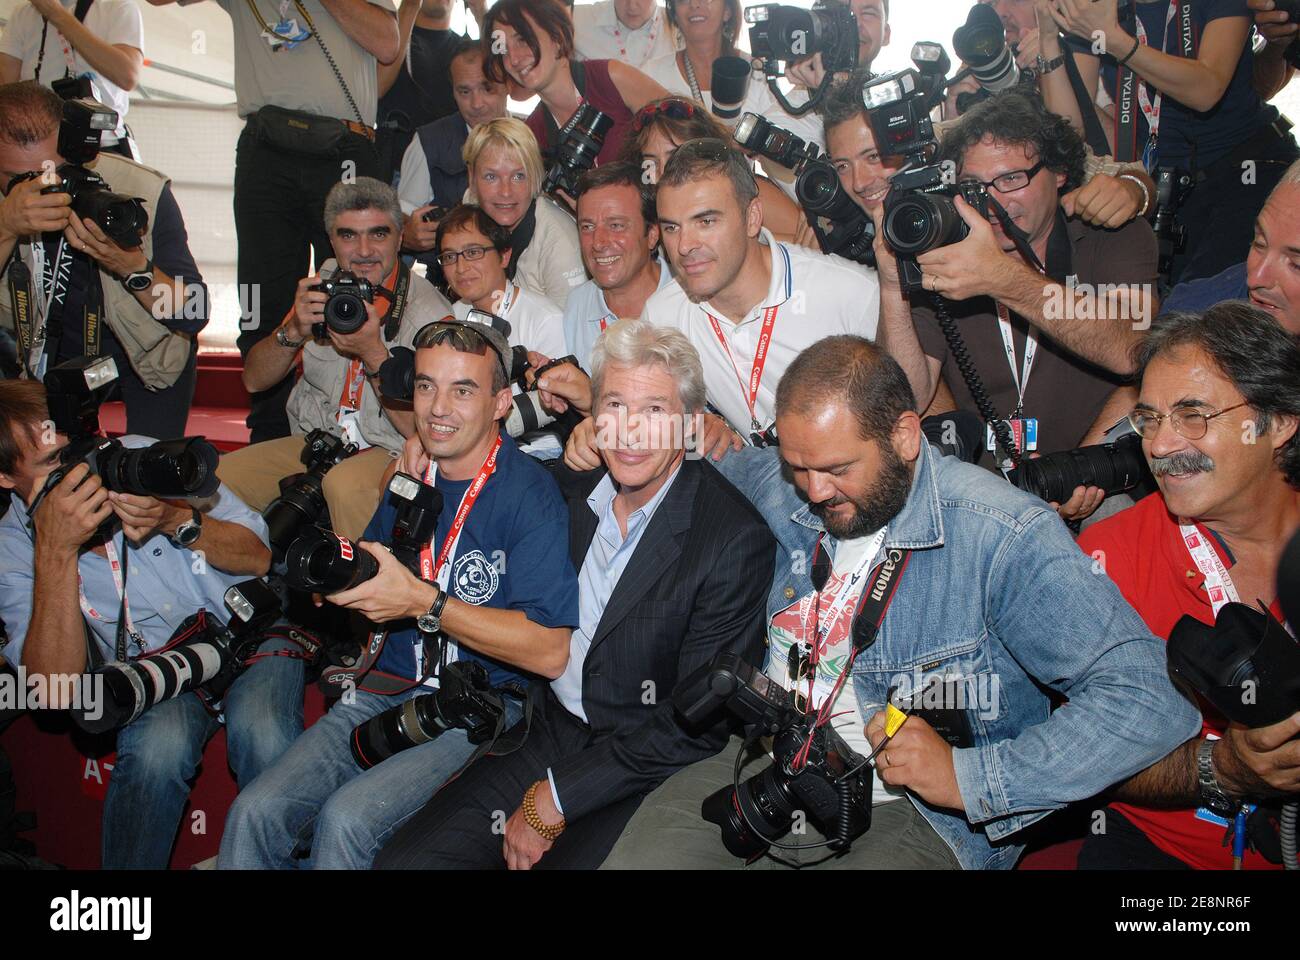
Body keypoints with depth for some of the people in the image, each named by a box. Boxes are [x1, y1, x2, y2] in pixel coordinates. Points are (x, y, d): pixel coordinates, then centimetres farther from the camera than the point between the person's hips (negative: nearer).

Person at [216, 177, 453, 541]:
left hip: (391, 452, -5)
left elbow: (420, 430, -15)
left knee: (345, 484, -37)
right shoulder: (324, 283, 5)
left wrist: (374, 353, -25)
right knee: (216, 477, -18)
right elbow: (254, 380, 5)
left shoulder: (429, 312, -12)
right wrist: (294, 331, -15)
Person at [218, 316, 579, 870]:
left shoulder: (530, 493, -12)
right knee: (255, 813, -13)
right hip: (388, 690, 6)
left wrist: (423, 601, -24)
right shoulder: (408, 478, 9)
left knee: (347, 819, -26)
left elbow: (550, 652, -22)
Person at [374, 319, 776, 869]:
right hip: (547, 735, 5)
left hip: (640, 779, -5)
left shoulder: (736, 540, -17)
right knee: (403, 859, -7)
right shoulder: (574, 489, 2)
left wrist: (555, 799, -15)